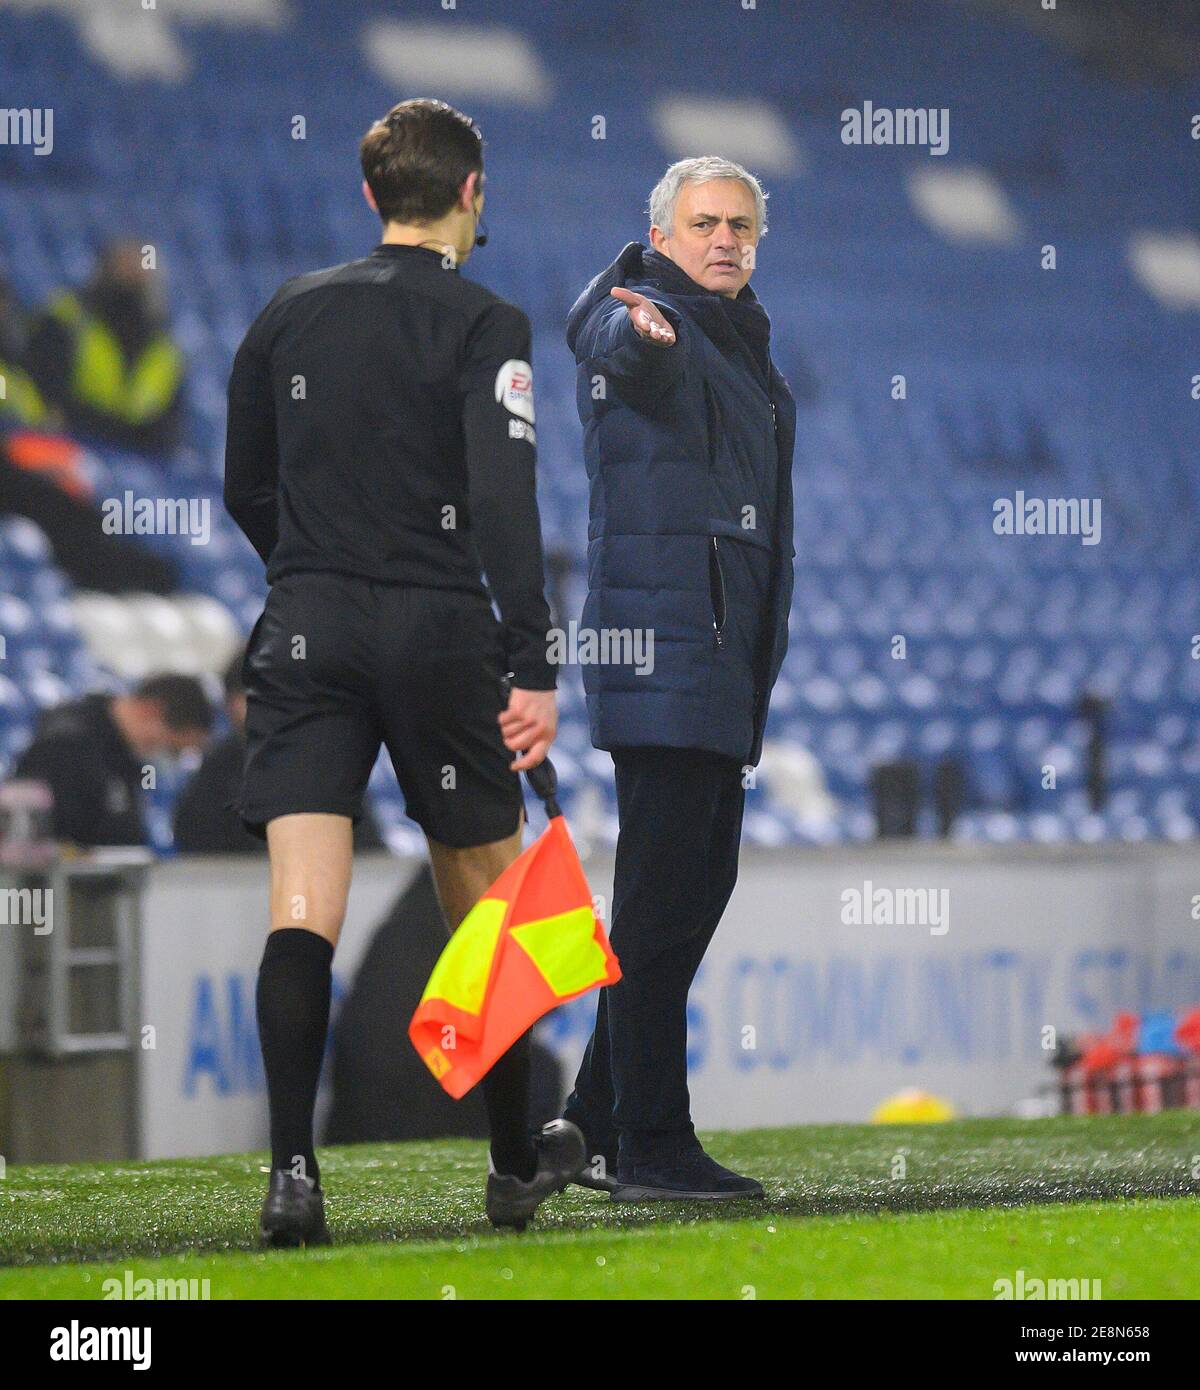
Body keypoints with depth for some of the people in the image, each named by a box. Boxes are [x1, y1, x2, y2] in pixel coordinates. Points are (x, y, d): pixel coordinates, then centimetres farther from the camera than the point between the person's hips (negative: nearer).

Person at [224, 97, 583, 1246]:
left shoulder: (288, 315, 10)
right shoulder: (482, 326, -4)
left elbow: (245, 489, 18)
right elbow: (504, 500, -14)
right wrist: (533, 668, -16)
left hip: (305, 632, 3)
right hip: (438, 628, -3)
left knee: (302, 906, -6)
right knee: (482, 899, 13)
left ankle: (292, 1173, -20)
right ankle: (515, 1161, 25)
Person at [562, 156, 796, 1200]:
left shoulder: (741, 344, 22)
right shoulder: (635, 318, -4)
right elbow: (607, 339, -31)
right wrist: (639, 328, -55)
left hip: (728, 652, 10)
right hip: (662, 636, -9)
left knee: (699, 884, 12)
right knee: (662, 891, -11)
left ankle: (599, 1126, 20)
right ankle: (650, 1148, -10)